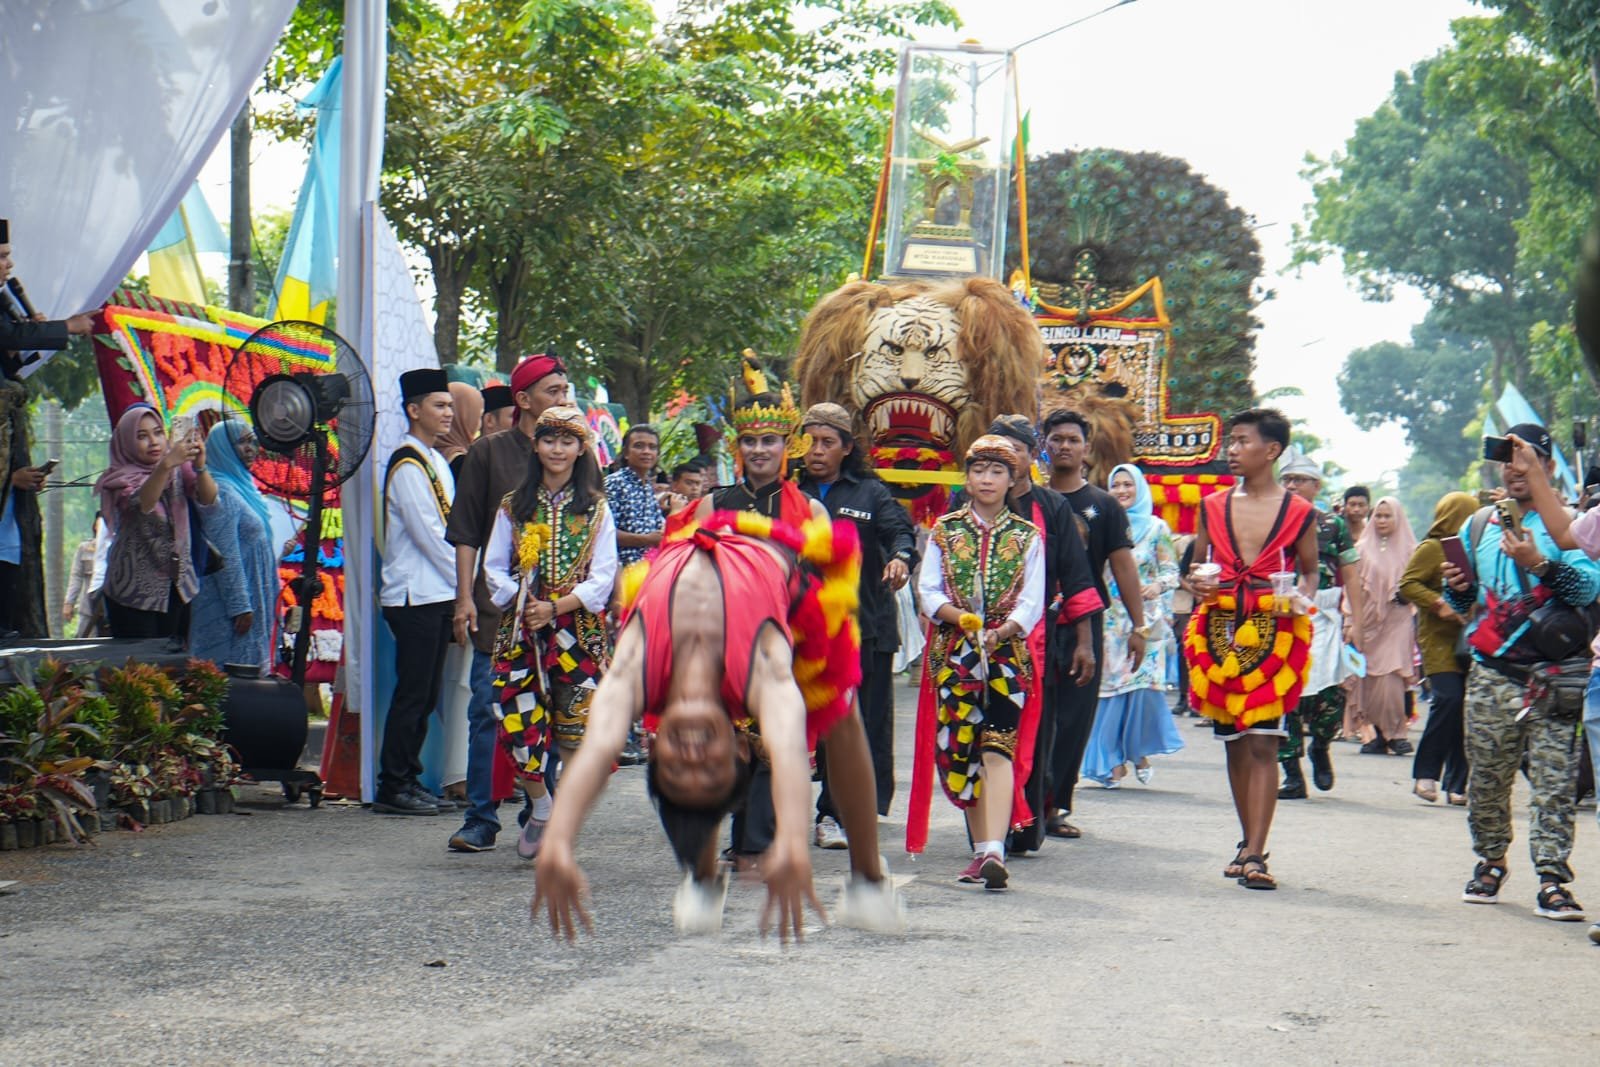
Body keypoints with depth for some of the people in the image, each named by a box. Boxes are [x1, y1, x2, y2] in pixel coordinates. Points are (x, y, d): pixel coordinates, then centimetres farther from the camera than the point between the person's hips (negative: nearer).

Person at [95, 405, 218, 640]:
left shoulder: (179, 470, 5)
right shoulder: (122, 479, -5)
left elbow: (208, 498, -12)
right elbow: (141, 504, -26)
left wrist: (200, 466, -32)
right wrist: (166, 465, -42)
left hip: (178, 585, 3)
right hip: (135, 590, -3)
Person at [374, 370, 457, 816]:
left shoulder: (436, 461, 17)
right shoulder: (407, 465, -13)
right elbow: (429, 536, -16)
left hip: (438, 595, 9)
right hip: (415, 595, -9)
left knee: (426, 694, 12)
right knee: (412, 694, -7)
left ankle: (408, 779, 19)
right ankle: (392, 789, -2)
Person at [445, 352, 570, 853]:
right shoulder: (489, 452, 3)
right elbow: (466, 532, 3)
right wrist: (465, 598, -4)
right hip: (497, 606, -2)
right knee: (489, 712, -1)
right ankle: (481, 820, 5)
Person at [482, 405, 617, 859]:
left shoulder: (595, 509, 7)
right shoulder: (514, 506, 11)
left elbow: (603, 575, -1)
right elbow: (493, 567, 9)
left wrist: (556, 608, -13)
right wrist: (519, 600, -10)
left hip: (579, 629, -1)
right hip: (522, 628, 1)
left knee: (574, 726, -3)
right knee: (518, 718, -9)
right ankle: (540, 808, 12)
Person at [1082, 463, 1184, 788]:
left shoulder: (1156, 528, 5)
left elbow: (1171, 571, 5)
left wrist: (1157, 586, -14)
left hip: (1146, 617, -1)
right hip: (1110, 618, 1)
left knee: (1144, 684, -10)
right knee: (1110, 684, -2)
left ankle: (1139, 751, 9)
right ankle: (1113, 760, 5)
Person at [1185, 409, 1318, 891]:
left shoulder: (1299, 512, 2)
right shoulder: (1213, 507, 11)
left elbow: (1310, 570, 13)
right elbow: (1198, 564, 19)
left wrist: (1301, 596, -7)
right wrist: (1197, 581, -3)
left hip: (1273, 634, -4)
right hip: (1219, 633, 4)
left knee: (1262, 743, -11)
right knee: (1234, 742, 9)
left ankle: (1254, 854, -14)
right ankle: (1249, 843, 20)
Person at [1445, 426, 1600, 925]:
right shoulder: (1479, 525, 18)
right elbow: (1462, 601, 27)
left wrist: (1538, 564, -25)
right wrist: (1459, 588, 4)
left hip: (1551, 676, -4)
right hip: (1491, 673, 4)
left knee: (1554, 780, -9)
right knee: (1486, 778, 7)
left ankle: (1552, 880, -10)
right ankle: (1491, 861, 25)